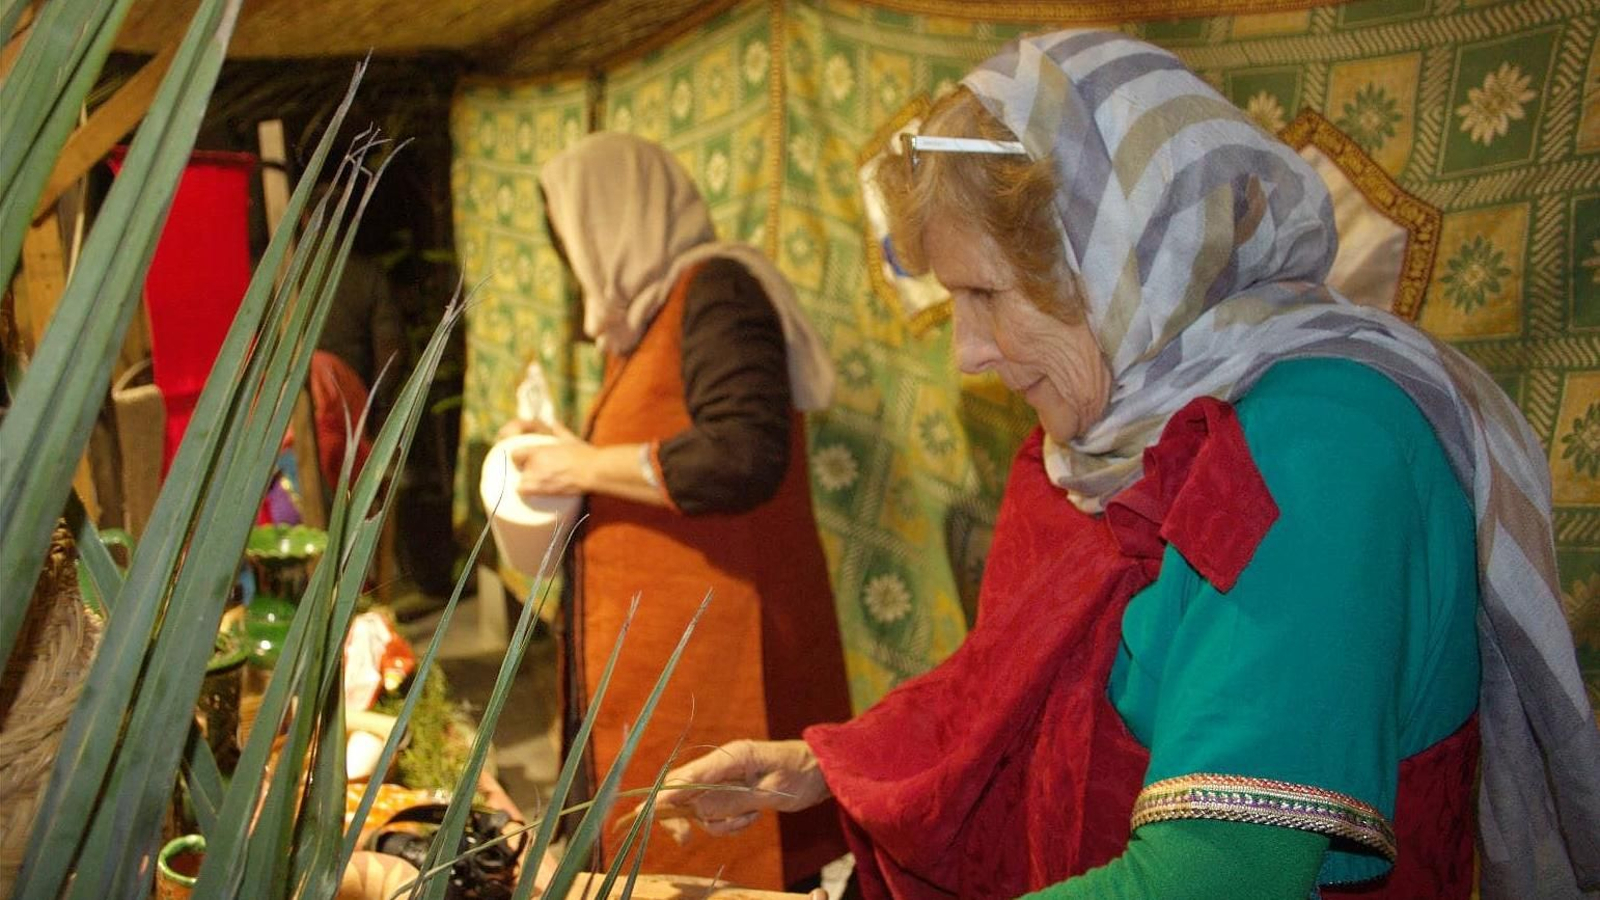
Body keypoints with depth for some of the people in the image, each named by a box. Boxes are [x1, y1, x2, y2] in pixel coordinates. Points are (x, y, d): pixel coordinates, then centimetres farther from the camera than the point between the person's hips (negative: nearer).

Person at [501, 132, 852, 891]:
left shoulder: (715, 289, -12)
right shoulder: (661, 307, 16)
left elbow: (745, 458, -26)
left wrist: (587, 467, -15)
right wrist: (564, 457, 18)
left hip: (712, 654, -9)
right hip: (663, 647, 9)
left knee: (708, 866, -2)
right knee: (661, 850, 14)